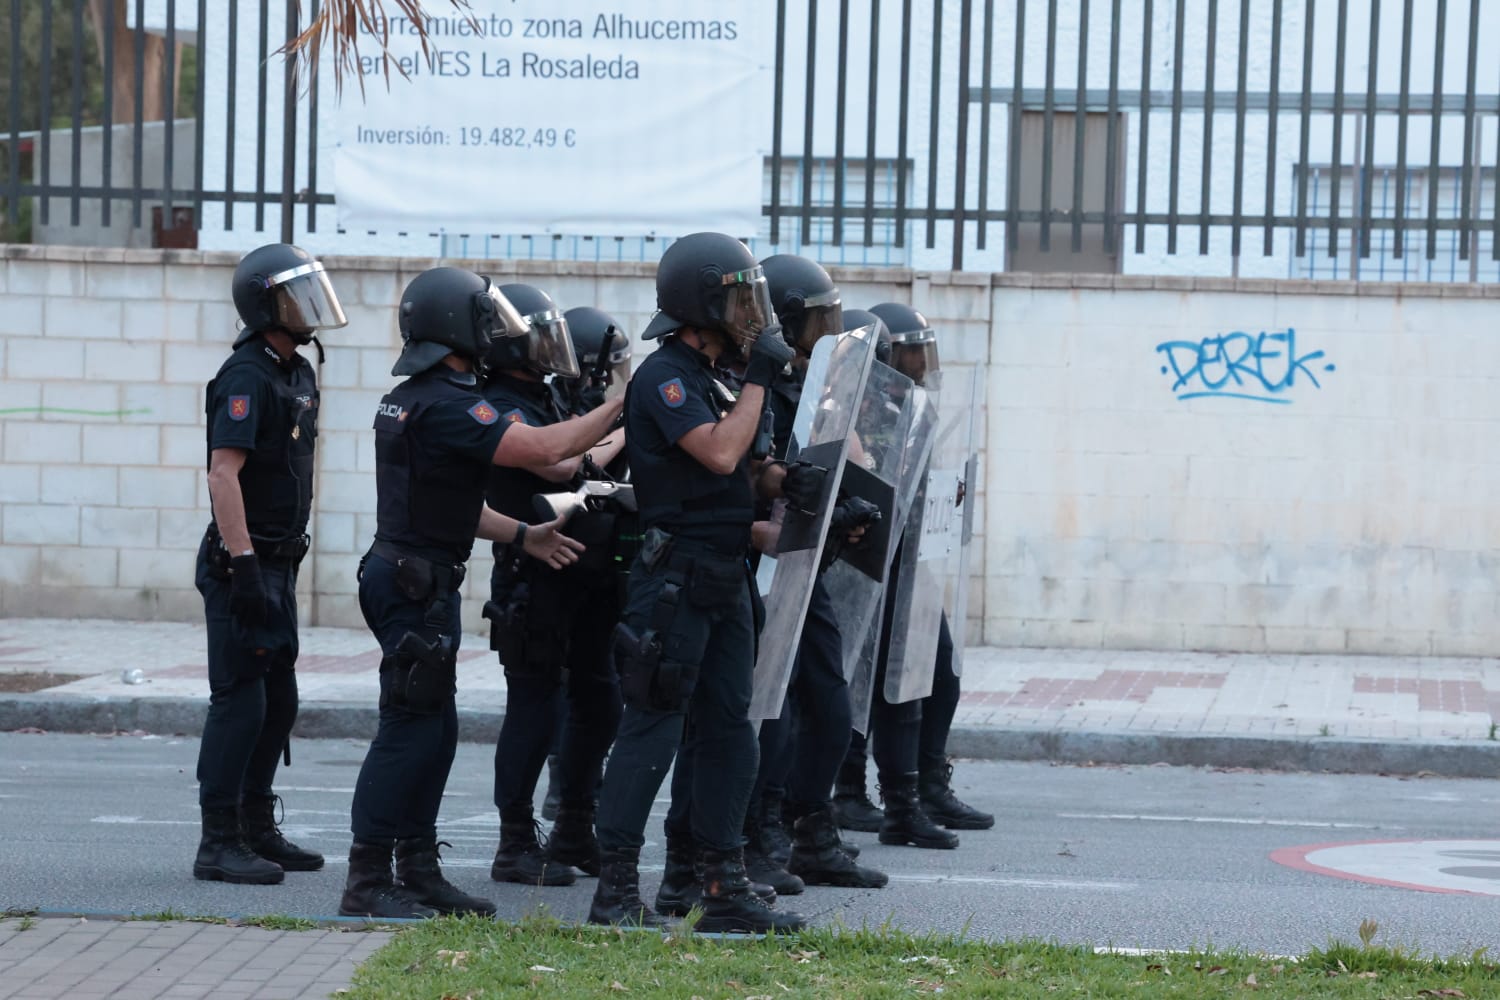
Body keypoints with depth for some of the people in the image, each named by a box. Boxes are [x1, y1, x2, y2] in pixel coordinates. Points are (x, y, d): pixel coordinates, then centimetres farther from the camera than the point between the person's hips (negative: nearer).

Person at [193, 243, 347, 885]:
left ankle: (256, 829, 23)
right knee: (240, 701, -8)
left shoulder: (298, 374, 13)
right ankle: (218, 844, -4)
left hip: (278, 562, 9)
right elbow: (224, 475, -23)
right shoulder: (247, 376, -16)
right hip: (243, 563, -9)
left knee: (278, 700, 14)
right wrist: (244, 564, -27)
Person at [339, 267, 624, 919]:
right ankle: (367, 882, -8)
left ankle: (418, 871, 18)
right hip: (416, 586, -10)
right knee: (411, 729, -9)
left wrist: (521, 535, 19)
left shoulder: (407, 400, 15)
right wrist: (620, 408, -13)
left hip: (411, 578, 10)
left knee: (434, 729, 13)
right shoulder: (446, 404, -18)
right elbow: (542, 449, -23)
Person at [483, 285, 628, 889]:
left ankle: (574, 836, 24)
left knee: (598, 702, 13)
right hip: (536, 581, -9)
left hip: (587, 576, 9)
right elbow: (561, 466, -24)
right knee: (536, 707, -6)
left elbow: (585, 457, 24)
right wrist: (620, 437, -11)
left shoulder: (551, 397, 16)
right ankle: (516, 848, 0)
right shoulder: (500, 408, -13)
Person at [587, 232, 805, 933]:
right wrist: (756, 380, -15)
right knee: (652, 729, -7)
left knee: (726, 732, 9)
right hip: (676, 578, -9)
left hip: (724, 579, 10)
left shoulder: (708, 378, 18)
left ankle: (723, 890, 12)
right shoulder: (665, 376, -12)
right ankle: (616, 889, -3)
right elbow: (720, 454, -23)